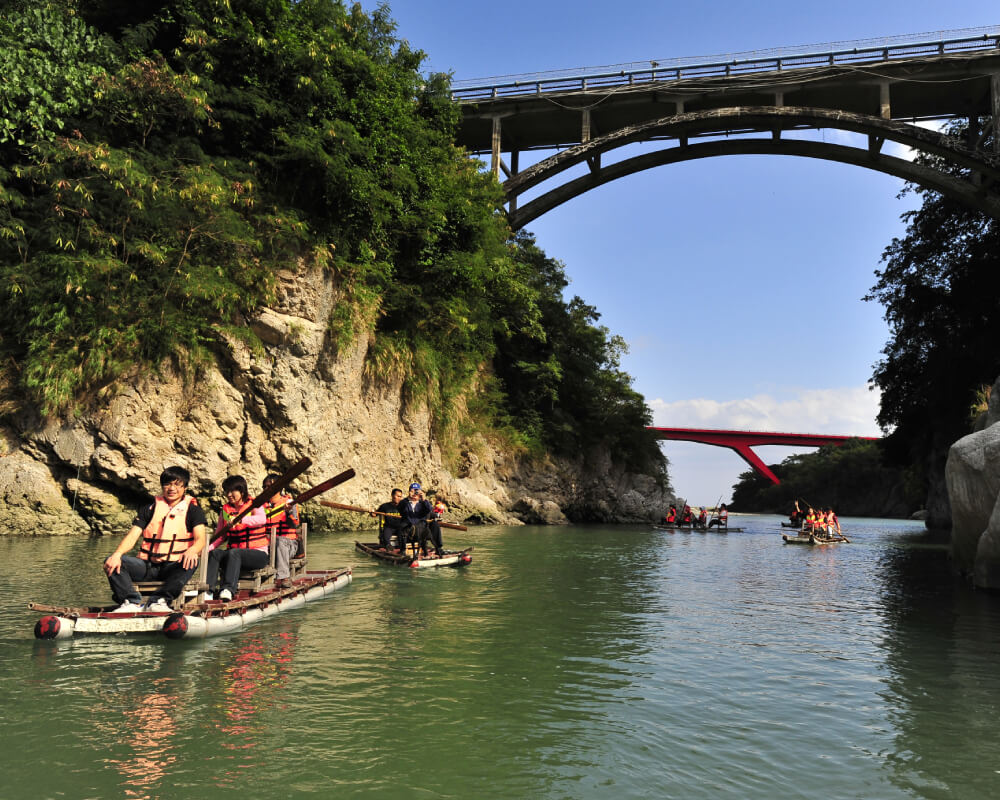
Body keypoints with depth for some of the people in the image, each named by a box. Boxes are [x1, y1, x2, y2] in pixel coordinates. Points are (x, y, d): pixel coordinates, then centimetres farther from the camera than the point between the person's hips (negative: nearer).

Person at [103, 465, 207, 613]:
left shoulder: (193, 509, 8)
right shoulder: (150, 508, 14)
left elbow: (200, 539, -6)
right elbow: (132, 536, 3)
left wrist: (192, 551, -31)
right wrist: (117, 554, -18)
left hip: (173, 567, -2)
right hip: (148, 566, 3)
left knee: (191, 563, -35)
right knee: (111, 562, -19)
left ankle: (158, 601, -34)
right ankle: (132, 602, -29)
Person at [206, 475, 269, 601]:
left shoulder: (254, 504, -2)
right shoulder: (225, 509, 13)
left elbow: (262, 519, -26)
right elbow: (219, 535, 11)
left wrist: (240, 519, -41)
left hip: (257, 554, -4)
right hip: (233, 552, 5)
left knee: (234, 553, -34)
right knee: (214, 553, -24)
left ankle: (228, 589, -44)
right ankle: (208, 590, -32)